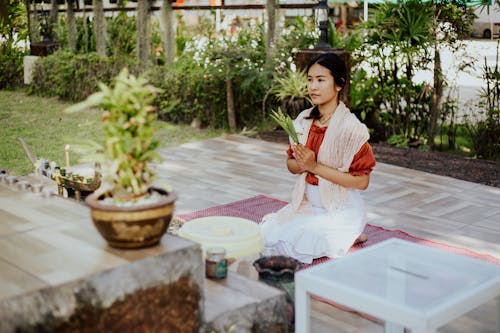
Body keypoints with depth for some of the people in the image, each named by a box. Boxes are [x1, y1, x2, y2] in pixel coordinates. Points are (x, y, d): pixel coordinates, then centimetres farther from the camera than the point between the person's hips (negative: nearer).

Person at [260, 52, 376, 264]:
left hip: (341, 212, -7)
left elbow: (361, 181, -18)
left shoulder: (351, 128, -18)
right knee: (264, 235, -6)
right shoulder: (303, 120, 1)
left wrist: (315, 166, -22)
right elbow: (291, 165, 10)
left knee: (287, 245, -20)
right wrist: (301, 164, -15)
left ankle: (346, 240, 5)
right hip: (306, 205, 7)